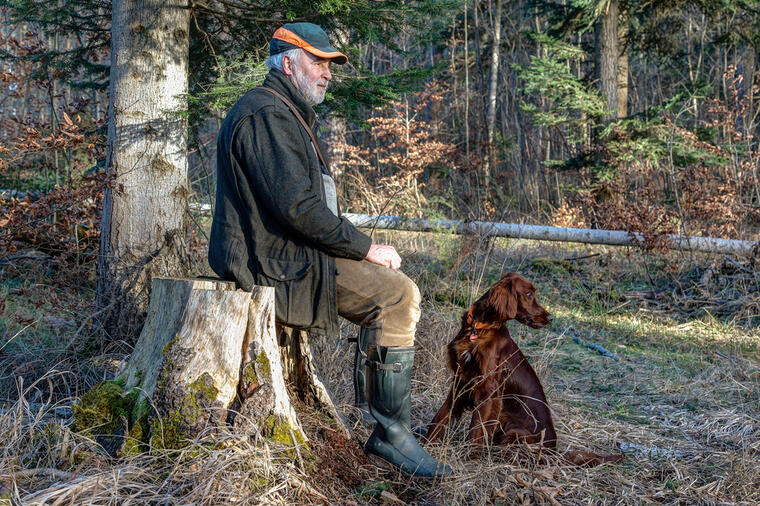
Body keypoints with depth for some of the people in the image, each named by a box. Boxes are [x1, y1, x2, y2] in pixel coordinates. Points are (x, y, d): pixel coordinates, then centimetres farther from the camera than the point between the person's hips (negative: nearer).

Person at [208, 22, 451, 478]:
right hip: (274, 261, -11)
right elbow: (297, 206, -24)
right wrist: (365, 248, -16)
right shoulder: (267, 115, -14)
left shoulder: (289, 115, 22)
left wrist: (364, 249, 10)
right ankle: (392, 433, -12)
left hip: (283, 252, 11)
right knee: (398, 295, -17)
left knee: (393, 290, 9)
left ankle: (391, 427, 8)